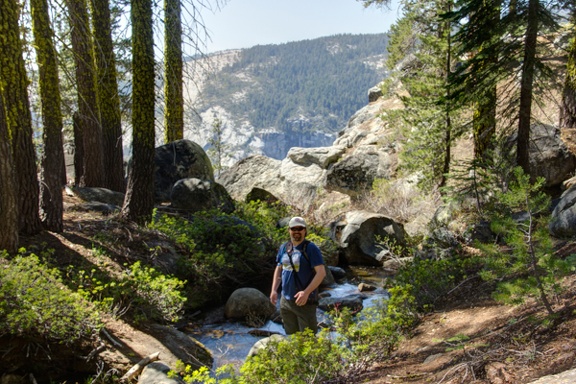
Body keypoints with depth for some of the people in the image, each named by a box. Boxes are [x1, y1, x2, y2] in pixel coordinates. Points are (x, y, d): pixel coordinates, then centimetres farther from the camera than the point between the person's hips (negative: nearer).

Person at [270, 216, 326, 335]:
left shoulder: (311, 248, -10)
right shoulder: (284, 247, 7)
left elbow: (321, 272, -16)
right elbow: (279, 269, 17)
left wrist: (306, 292, -24)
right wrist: (274, 290, 5)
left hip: (305, 301, -6)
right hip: (285, 301, 6)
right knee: (291, 335, 17)